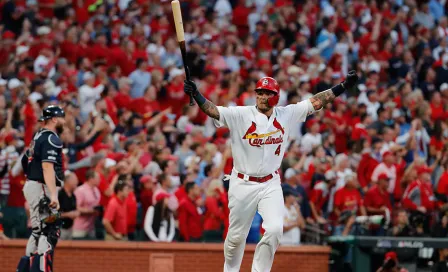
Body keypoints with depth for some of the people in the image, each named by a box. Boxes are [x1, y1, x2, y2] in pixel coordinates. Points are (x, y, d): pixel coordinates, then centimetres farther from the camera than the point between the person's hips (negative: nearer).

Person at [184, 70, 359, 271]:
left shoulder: (286, 115, 0)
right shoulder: (240, 115, -10)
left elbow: (316, 101, 4)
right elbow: (212, 110, -22)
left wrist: (344, 86, 2)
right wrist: (196, 95, -41)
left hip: (271, 185, 2)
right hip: (243, 185, -2)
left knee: (275, 230, -16)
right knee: (236, 236, 7)